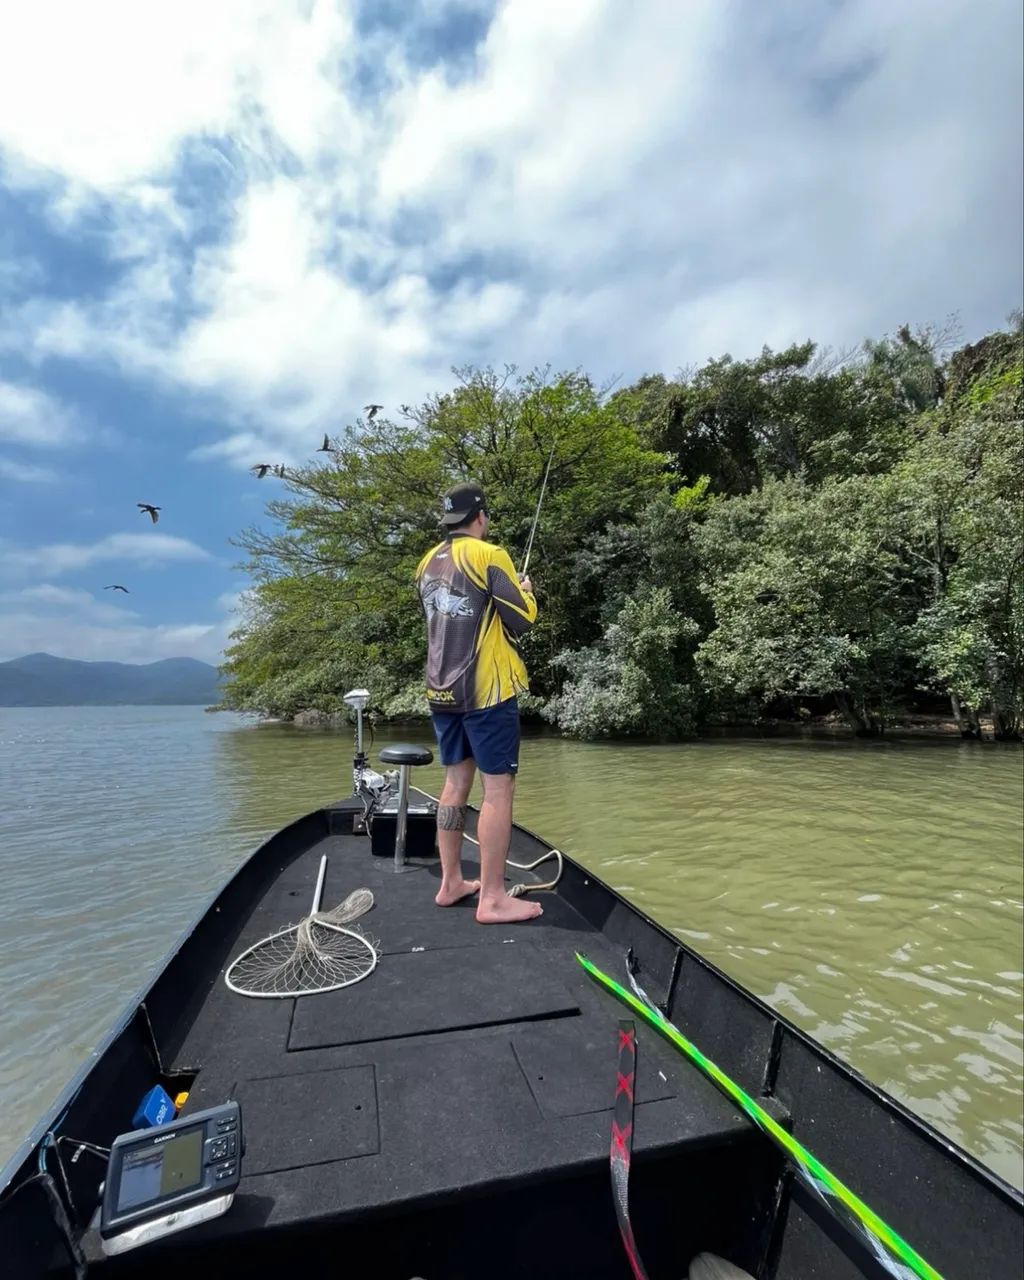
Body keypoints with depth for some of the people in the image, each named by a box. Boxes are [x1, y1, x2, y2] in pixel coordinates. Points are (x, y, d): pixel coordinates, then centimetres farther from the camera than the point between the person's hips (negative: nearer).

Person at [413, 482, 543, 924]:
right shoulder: (489, 555, -9)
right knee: (498, 787, -1)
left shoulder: (427, 564, 12)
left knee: (456, 781, 15)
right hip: (486, 689, -7)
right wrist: (526, 592, 9)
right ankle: (492, 898, 4)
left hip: (442, 689, 8)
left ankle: (451, 882, 24)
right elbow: (522, 620, -11)